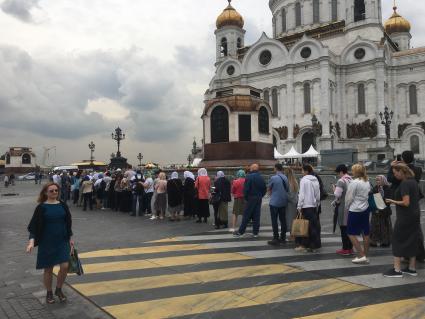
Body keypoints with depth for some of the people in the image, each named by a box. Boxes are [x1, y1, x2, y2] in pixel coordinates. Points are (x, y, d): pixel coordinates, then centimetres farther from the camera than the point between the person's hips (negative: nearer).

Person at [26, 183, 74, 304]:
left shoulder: (63, 205, 2)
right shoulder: (41, 207, -6)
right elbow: (34, 226, -8)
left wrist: (70, 238, 9)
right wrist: (32, 241, -22)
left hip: (62, 241, 2)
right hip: (47, 242, -2)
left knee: (65, 267, -6)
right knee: (48, 269, 8)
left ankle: (59, 289, 19)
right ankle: (49, 293, 28)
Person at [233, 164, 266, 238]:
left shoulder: (249, 177, -11)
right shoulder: (261, 178, 7)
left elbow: (246, 188, -16)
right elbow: (265, 189, 8)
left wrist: (245, 197, -5)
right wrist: (260, 196, 13)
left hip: (251, 198, -5)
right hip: (259, 199, 5)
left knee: (246, 216, -1)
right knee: (257, 216, 9)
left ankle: (240, 231, 4)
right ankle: (255, 232, 13)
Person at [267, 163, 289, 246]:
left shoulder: (273, 178, -13)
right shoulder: (285, 178, 3)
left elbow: (269, 189, 1)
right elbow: (288, 189, 10)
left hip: (274, 202, -6)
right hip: (283, 202, 6)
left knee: (274, 221, -1)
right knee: (283, 220, 13)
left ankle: (276, 239, 0)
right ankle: (283, 238, 20)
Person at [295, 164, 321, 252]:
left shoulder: (304, 180, -10)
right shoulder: (316, 180, 10)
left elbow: (301, 195, -13)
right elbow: (318, 195, 12)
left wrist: (299, 206, -10)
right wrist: (317, 204, 19)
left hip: (306, 206, -6)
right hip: (314, 205, 6)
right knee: (314, 225, 9)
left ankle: (303, 245, 5)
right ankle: (313, 245, 14)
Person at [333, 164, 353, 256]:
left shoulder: (341, 181, -15)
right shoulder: (352, 180, 8)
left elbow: (337, 195, -21)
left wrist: (334, 189, -1)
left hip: (343, 208, -7)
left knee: (343, 228, 1)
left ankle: (345, 249, 6)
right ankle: (350, 248, 22)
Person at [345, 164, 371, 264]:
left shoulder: (354, 182, -15)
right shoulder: (367, 182, 6)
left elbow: (349, 197, -11)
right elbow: (368, 194, 9)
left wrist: (347, 206, 4)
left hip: (355, 210, -8)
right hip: (365, 209, 8)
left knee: (351, 233, 2)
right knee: (365, 233, 10)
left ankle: (361, 255, 0)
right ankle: (365, 256, 18)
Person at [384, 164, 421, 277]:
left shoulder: (404, 184, -18)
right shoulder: (413, 182, 10)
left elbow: (406, 202, -23)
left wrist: (393, 201, -10)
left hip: (405, 216, -9)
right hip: (415, 215, 9)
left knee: (398, 240, -2)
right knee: (412, 241, 13)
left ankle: (397, 270, 1)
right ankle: (412, 268, 21)